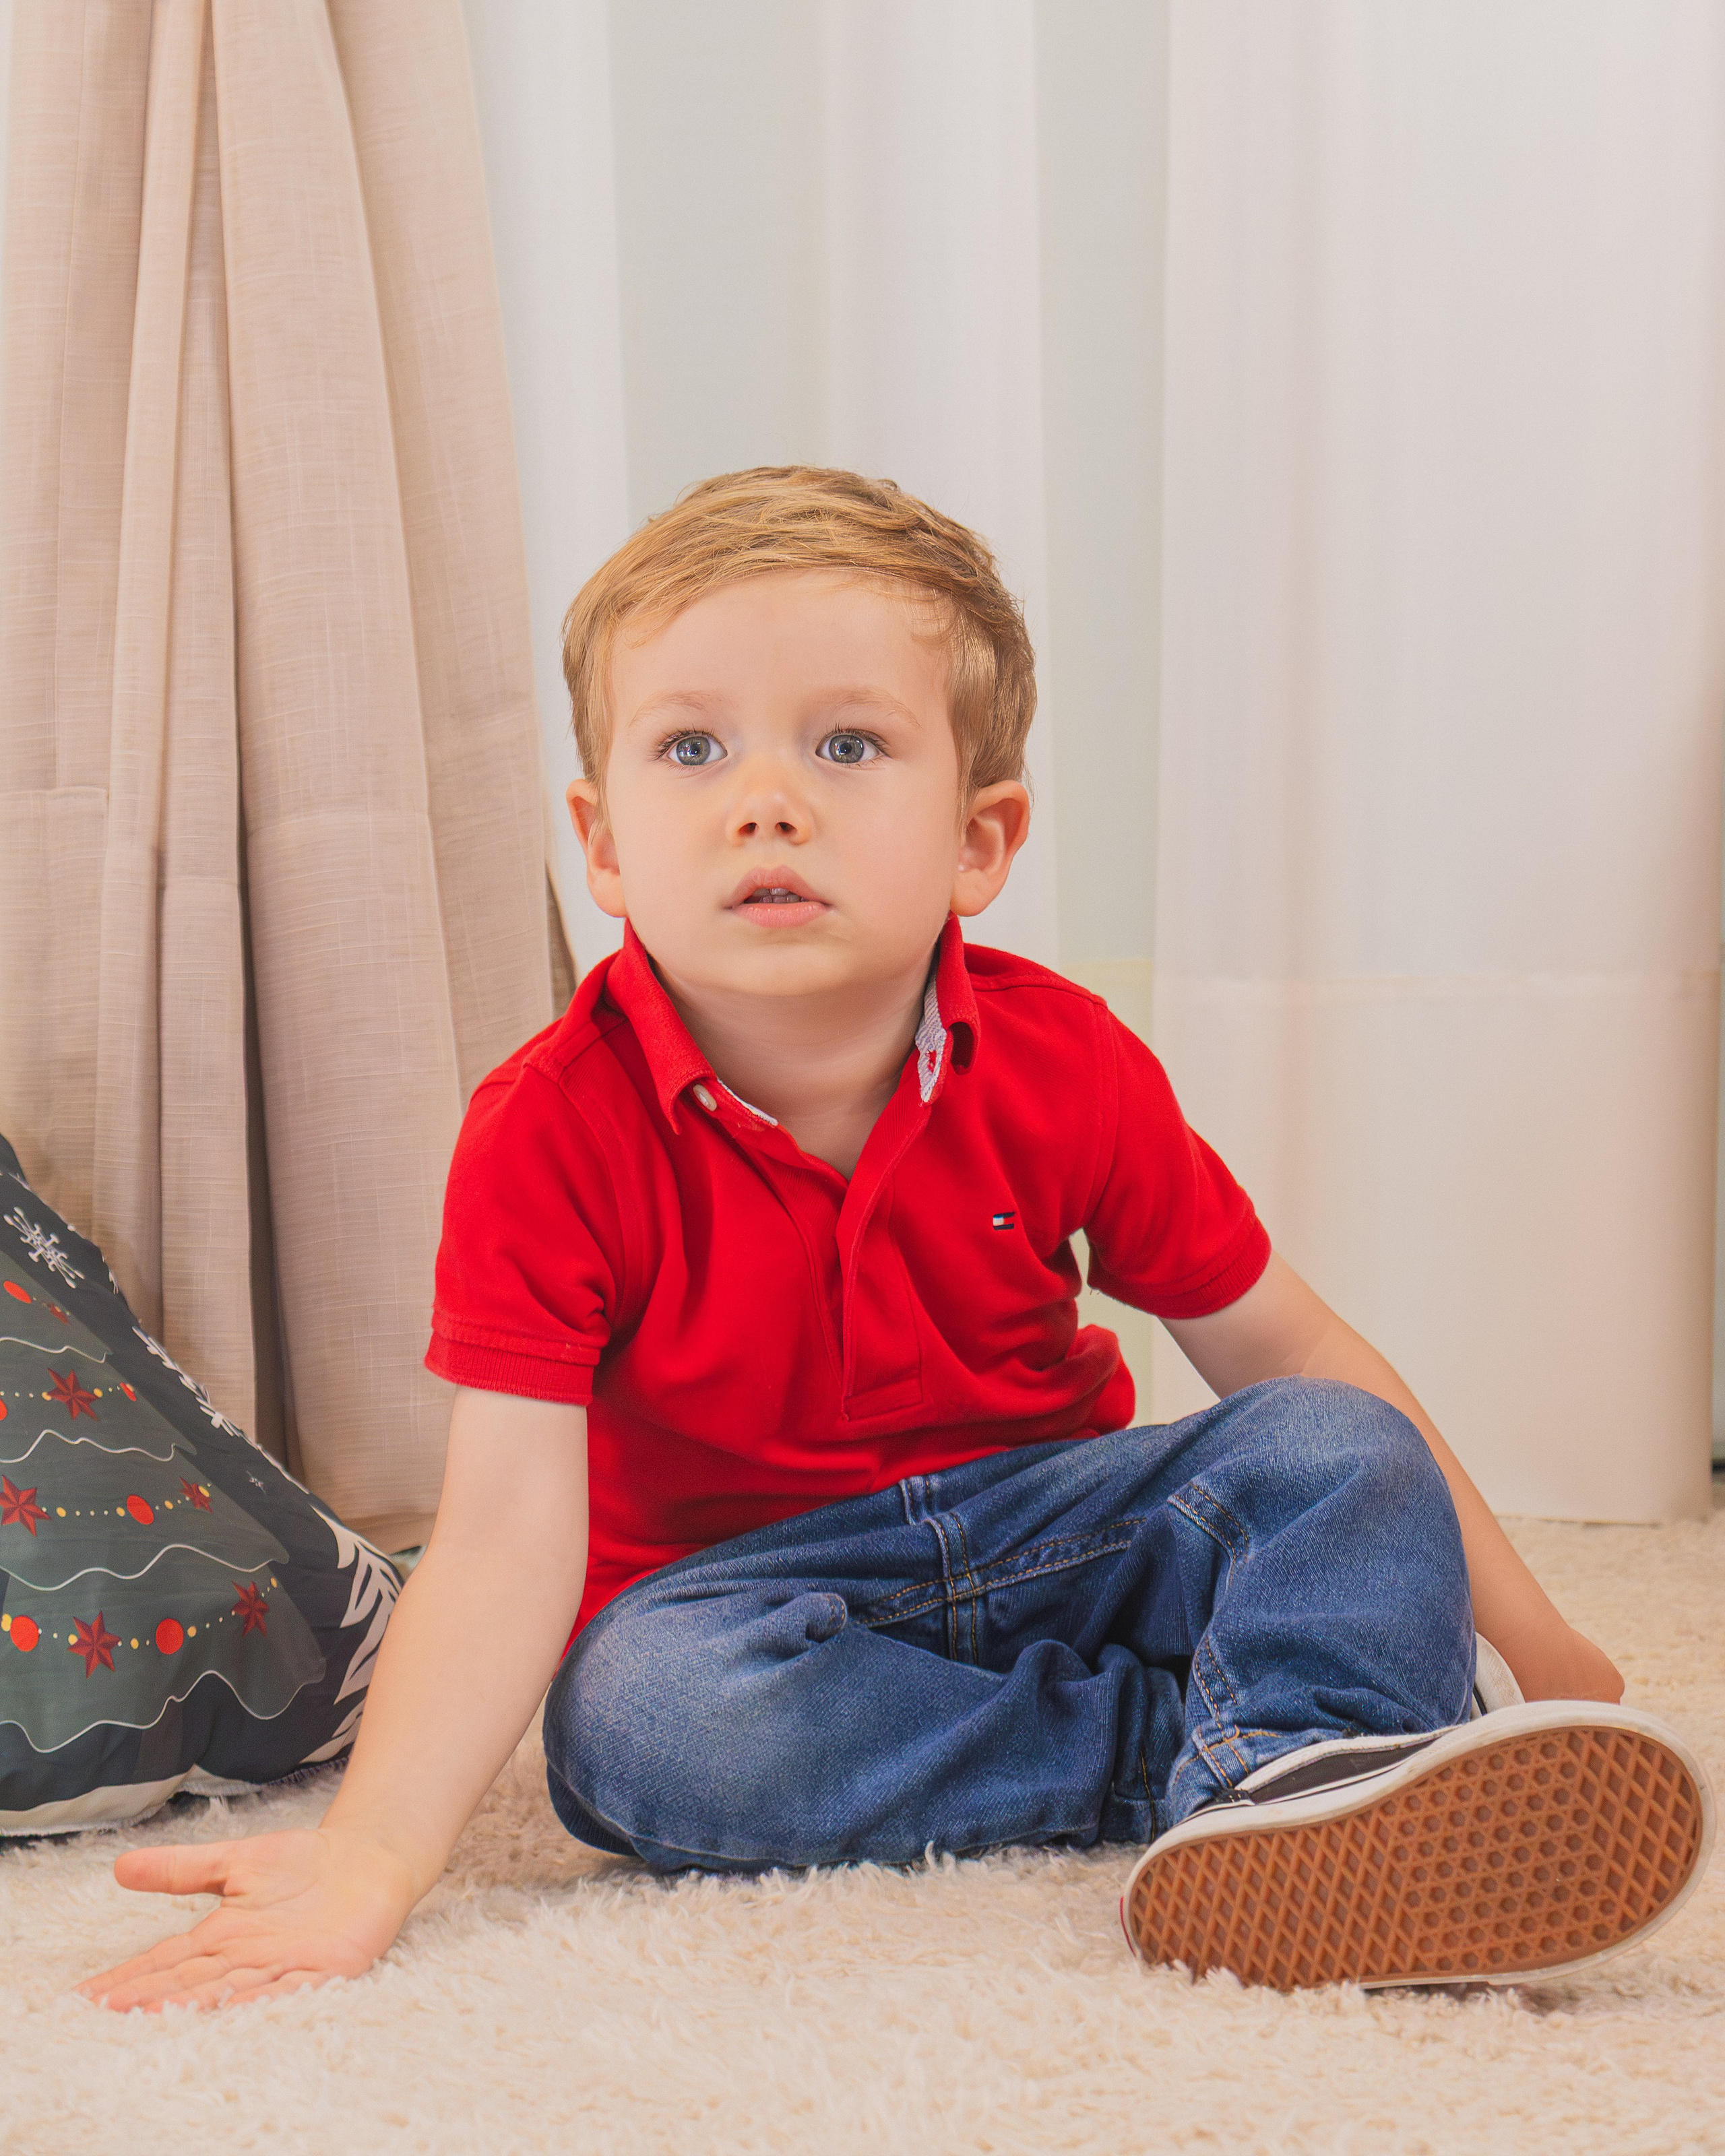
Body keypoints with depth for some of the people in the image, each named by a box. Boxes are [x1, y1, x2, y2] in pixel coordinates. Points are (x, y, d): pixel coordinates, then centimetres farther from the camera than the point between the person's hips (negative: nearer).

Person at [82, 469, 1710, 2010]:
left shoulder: (1061, 1067, -10)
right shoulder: (554, 1132, -19)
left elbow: (1283, 1348, 0)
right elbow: (504, 1544, -24)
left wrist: (1531, 1635, 1)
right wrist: (367, 1857, -39)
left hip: (1046, 1521, 3)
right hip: (740, 1583, -2)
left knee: (1343, 1450, -18)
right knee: (635, 1715, -34)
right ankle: (1201, 1731, -26)